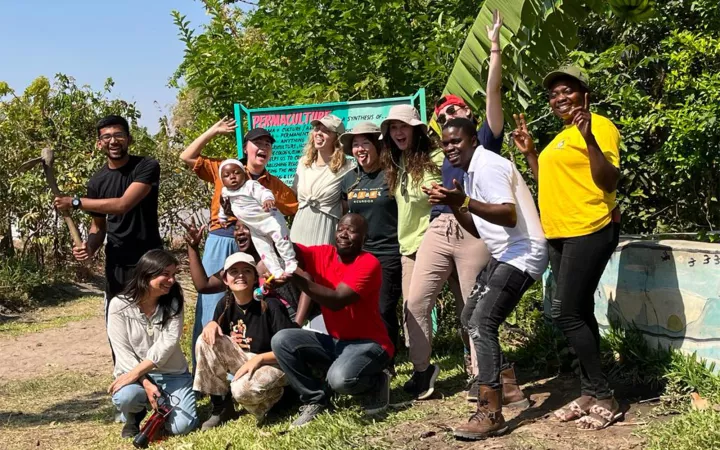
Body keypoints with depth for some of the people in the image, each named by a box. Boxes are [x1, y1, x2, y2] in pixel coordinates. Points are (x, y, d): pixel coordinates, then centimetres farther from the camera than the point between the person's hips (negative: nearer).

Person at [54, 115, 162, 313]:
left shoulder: (147, 167, -11)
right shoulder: (97, 182, 3)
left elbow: (123, 205, -24)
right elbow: (98, 224, 12)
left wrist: (75, 202, -19)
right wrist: (90, 247, -10)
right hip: (116, 264, 4)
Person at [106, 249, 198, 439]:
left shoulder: (173, 302, -5)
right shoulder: (119, 305, -10)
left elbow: (168, 343, -16)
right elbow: (123, 352, -11)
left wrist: (134, 374, -26)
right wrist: (146, 383, -24)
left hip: (172, 374, 1)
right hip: (135, 374, -1)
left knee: (182, 426, -19)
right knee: (125, 397, -35)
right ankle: (133, 418, 3)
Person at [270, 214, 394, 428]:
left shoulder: (368, 263, -17)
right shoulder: (322, 255, 2)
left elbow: (336, 300, -28)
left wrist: (298, 279, -36)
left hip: (369, 343, -6)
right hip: (336, 342, 6)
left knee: (340, 378, -35)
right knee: (281, 340, -12)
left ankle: (376, 382, 1)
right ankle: (315, 400, 3)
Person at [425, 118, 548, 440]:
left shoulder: (488, 166, -15)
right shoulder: (473, 172, 15)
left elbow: (509, 216, -28)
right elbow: (478, 229, 16)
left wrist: (465, 201, -37)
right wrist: (453, 204, 2)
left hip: (522, 254, -11)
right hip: (503, 255, 11)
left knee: (482, 323, -19)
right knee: (470, 318, 16)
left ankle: (491, 413, -18)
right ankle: (506, 387, 27)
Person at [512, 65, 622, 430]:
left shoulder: (599, 126, -9)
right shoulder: (561, 137, 19)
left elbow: (610, 182, -19)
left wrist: (590, 137, -28)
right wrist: (529, 152, 18)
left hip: (589, 232, -9)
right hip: (560, 235, 9)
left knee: (566, 313, -12)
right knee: (579, 314, 10)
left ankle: (603, 397, -2)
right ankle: (590, 393, 17)